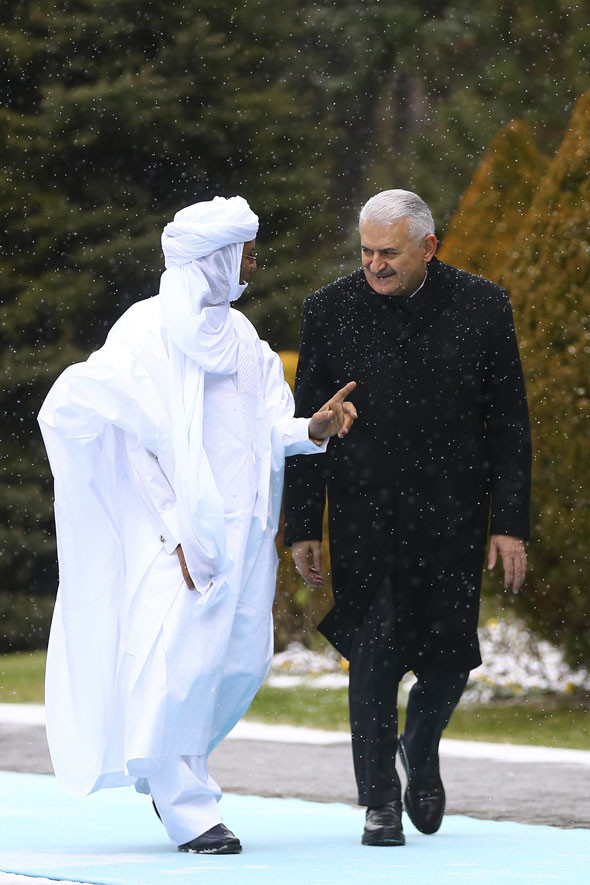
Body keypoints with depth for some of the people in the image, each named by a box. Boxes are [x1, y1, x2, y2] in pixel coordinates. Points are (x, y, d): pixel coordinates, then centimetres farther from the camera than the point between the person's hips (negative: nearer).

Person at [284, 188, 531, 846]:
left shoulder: (481, 308, -2)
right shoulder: (330, 311, -2)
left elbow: (509, 423, 2)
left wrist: (510, 523, -2)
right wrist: (302, 528, 0)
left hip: (452, 520, 1)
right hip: (364, 520, -1)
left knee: (448, 656, 4)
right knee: (373, 658, -5)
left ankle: (420, 750, 35)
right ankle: (380, 801, 8)